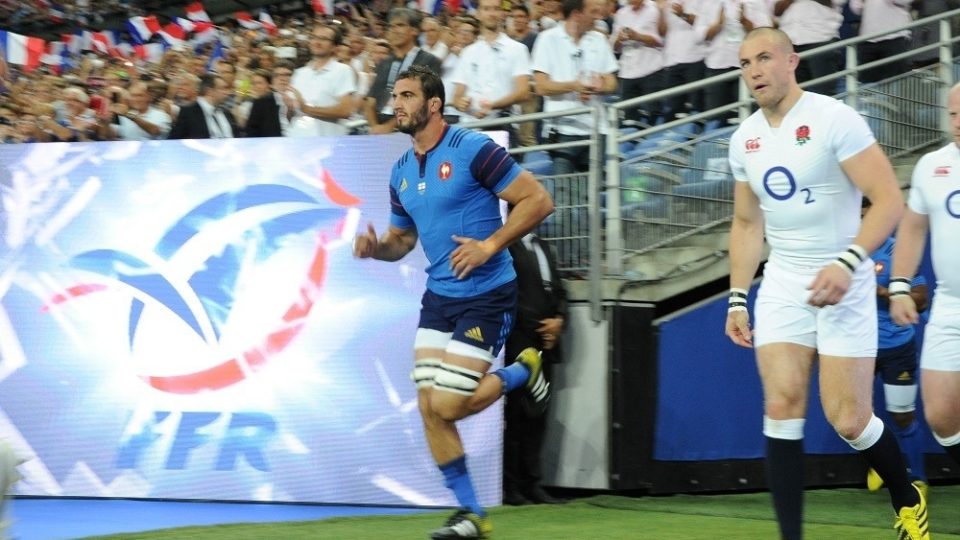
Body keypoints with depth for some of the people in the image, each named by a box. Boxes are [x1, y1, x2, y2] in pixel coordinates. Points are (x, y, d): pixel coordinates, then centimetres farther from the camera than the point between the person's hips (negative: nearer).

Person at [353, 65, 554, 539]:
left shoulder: (472, 149, -13)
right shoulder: (402, 172, 9)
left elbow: (538, 200, -14)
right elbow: (401, 238, 21)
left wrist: (490, 244, -22)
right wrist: (376, 247, -3)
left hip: (485, 296, -7)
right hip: (438, 297, 7)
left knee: (448, 405, -12)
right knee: (428, 407, -2)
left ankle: (521, 372, 17)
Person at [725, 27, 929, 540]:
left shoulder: (833, 119, -12)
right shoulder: (744, 139, 7)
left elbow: (889, 200, -16)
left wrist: (847, 263, -27)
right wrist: (737, 299, 13)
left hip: (842, 285, -5)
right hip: (782, 286, 5)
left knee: (849, 420, -5)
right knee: (782, 407, -9)